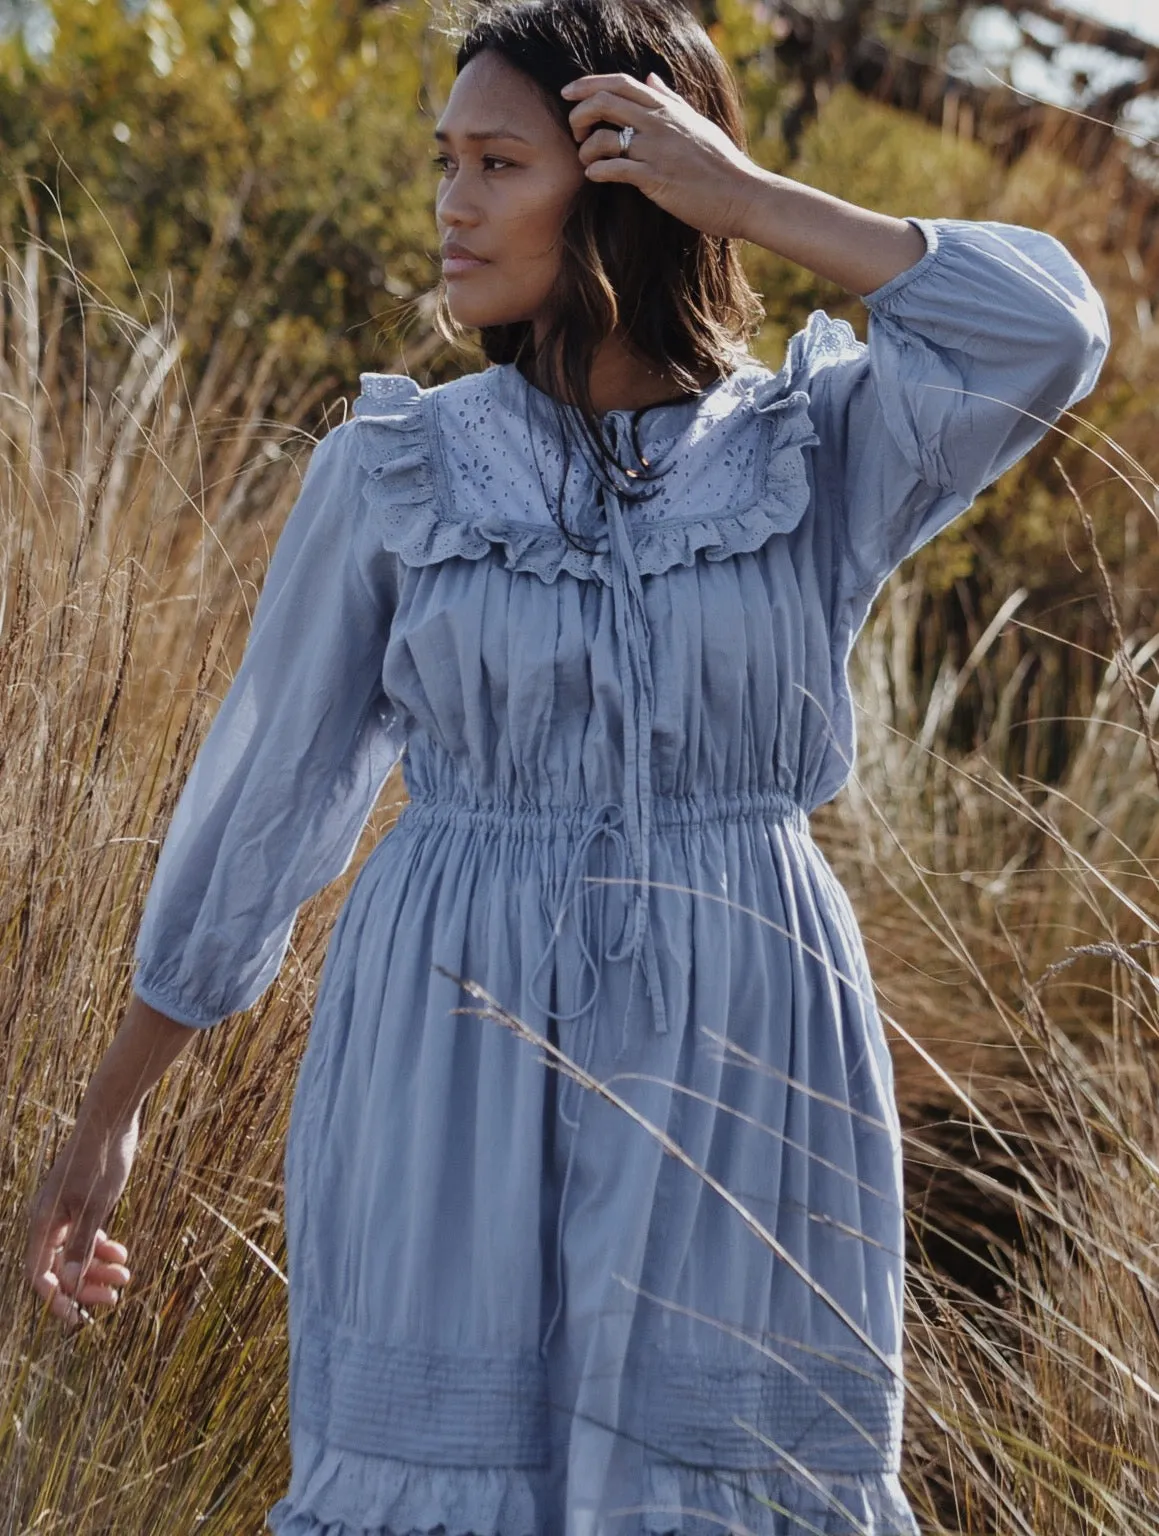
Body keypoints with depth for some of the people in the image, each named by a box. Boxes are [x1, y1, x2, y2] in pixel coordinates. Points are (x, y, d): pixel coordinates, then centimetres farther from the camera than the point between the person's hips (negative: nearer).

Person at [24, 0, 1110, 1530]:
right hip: (457, 1073, 0)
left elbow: (1044, 332, -17)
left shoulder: (823, 452, 1)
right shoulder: (391, 471, 2)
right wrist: (105, 1114, 11)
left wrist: (747, 194, -13)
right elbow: (263, 797, 8)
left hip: (737, 1074, 0)